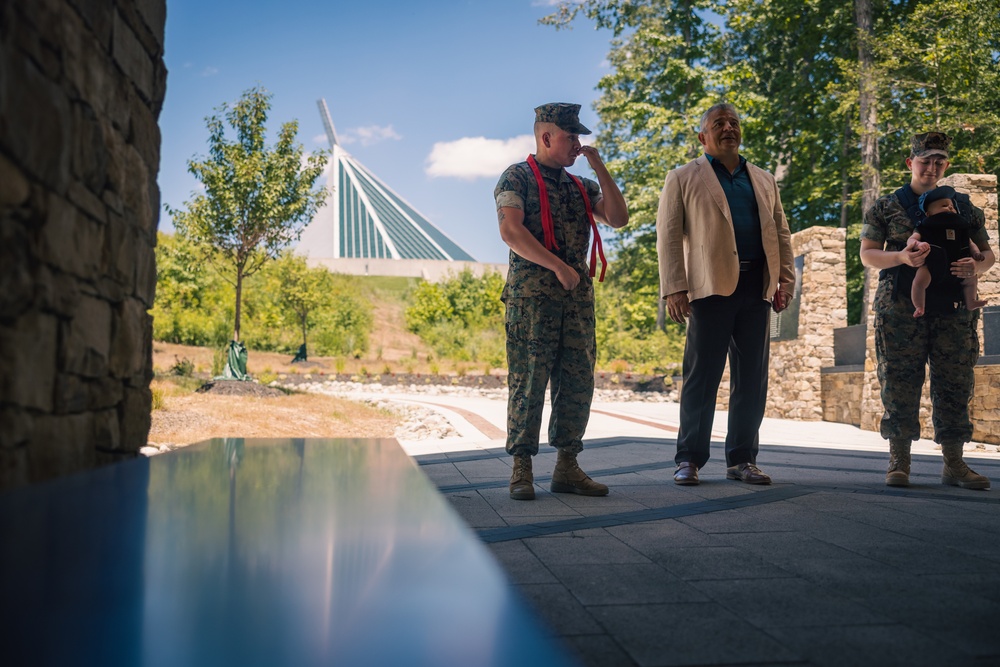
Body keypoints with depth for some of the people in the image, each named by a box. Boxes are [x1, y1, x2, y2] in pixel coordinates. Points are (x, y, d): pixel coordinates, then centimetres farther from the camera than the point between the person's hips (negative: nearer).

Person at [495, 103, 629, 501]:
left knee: (577, 384, 4)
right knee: (528, 383, -5)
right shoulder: (518, 177, 2)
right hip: (531, 297, -6)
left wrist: (599, 168, 5)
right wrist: (558, 266, -17)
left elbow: (618, 218, 7)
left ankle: (567, 467, 12)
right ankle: (522, 469, 1)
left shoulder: (581, 186, 20)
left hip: (578, 297, 6)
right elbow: (511, 231, -12)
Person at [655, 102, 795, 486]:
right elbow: (669, 235, 1)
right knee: (702, 378, -3)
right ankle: (689, 459, 5)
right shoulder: (683, 179, 9)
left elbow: (780, 233, 20)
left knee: (752, 380, 5)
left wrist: (786, 279, 6)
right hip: (711, 287, -4)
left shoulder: (764, 180, 22)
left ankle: (742, 460, 14)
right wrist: (674, 289, -9)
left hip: (755, 288, 5)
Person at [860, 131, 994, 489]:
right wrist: (902, 257, -15)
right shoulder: (886, 207, 9)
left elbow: (988, 253, 18)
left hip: (954, 310, 3)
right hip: (901, 309, -2)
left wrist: (976, 266, -7)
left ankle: (954, 463, 10)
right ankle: (899, 462, 5)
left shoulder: (964, 208, 16)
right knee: (899, 384, -3)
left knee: (955, 385, 2)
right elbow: (867, 254, 5)